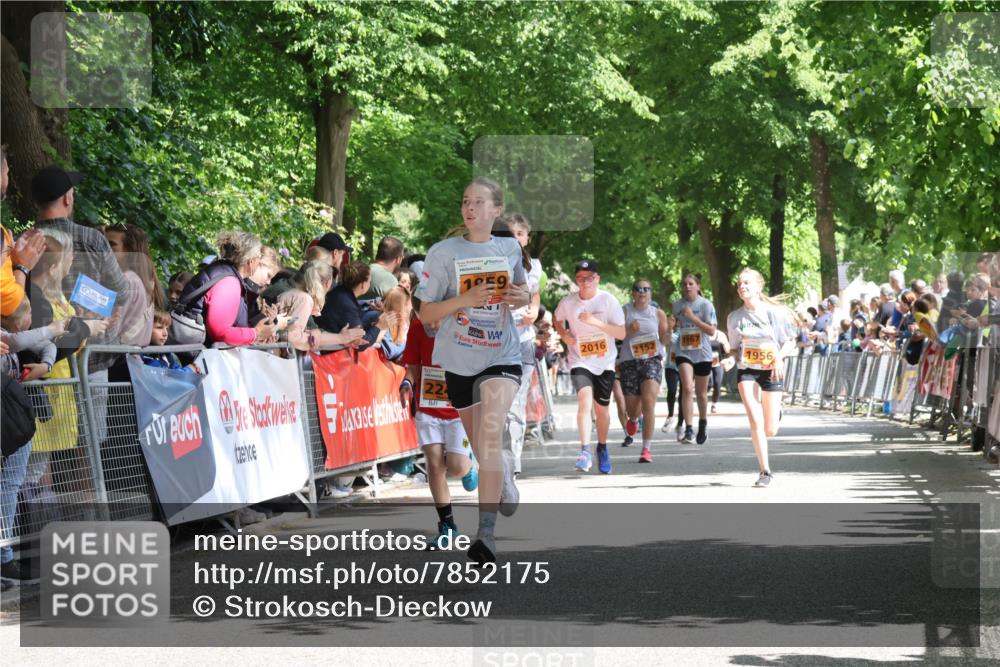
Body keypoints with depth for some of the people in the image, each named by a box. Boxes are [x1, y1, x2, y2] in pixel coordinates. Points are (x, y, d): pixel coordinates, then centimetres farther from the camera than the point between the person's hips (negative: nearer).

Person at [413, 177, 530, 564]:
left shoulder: (510, 249, 2)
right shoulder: (444, 252, -5)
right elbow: (425, 314, -5)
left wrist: (523, 297, -4)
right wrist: (465, 299, -22)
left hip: (502, 357, -1)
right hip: (459, 360, 1)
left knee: (491, 431, -25)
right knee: (482, 450, 13)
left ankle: (486, 532, -27)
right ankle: (506, 476, 51)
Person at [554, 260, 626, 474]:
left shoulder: (608, 301, -11)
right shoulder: (568, 302, -6)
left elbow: (621, 333, -16)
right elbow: (557, 319, 16)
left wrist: (595, 321, -28)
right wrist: (564, 335, -5)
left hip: (605, 363, 1)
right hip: (580, 362, -1)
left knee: (601, 408, 11)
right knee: (585, 398, -24)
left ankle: (602, 448, 35)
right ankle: (585, 451, -29)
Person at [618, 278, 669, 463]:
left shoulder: (658, 314, 7)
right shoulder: (625, 311, 4)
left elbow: (665, 341, 9)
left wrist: (669, 329, -11)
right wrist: (629, 330, -15)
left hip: (652, 359, -1)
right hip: (629, 361, 1)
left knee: (648, 404, -17)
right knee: (632, 408, 9)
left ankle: (647, 449, -14)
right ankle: (634, 419, 50)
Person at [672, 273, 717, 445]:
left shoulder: (705, 305, -6)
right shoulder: (677, 305, 5)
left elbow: (712, 331, -12)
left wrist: (693, 317, -21)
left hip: (702, 353, -1)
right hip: (684, 352, 1)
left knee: (701, 392, 12)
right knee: (687, 389, -18)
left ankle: (703, 423, 38)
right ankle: (688, 429, -22)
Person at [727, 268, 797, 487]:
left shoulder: (775, 312, -5)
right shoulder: (734, 317, 3)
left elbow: (791, 342, 0)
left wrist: (779, 357, -18)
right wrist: (729, 359, -8)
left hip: (771, 371, -1)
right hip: (747, 371, 1)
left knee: (770, 430, 2)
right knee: (755, 422, -18)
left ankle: (776, 410, 40)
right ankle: (765, 472, -11)